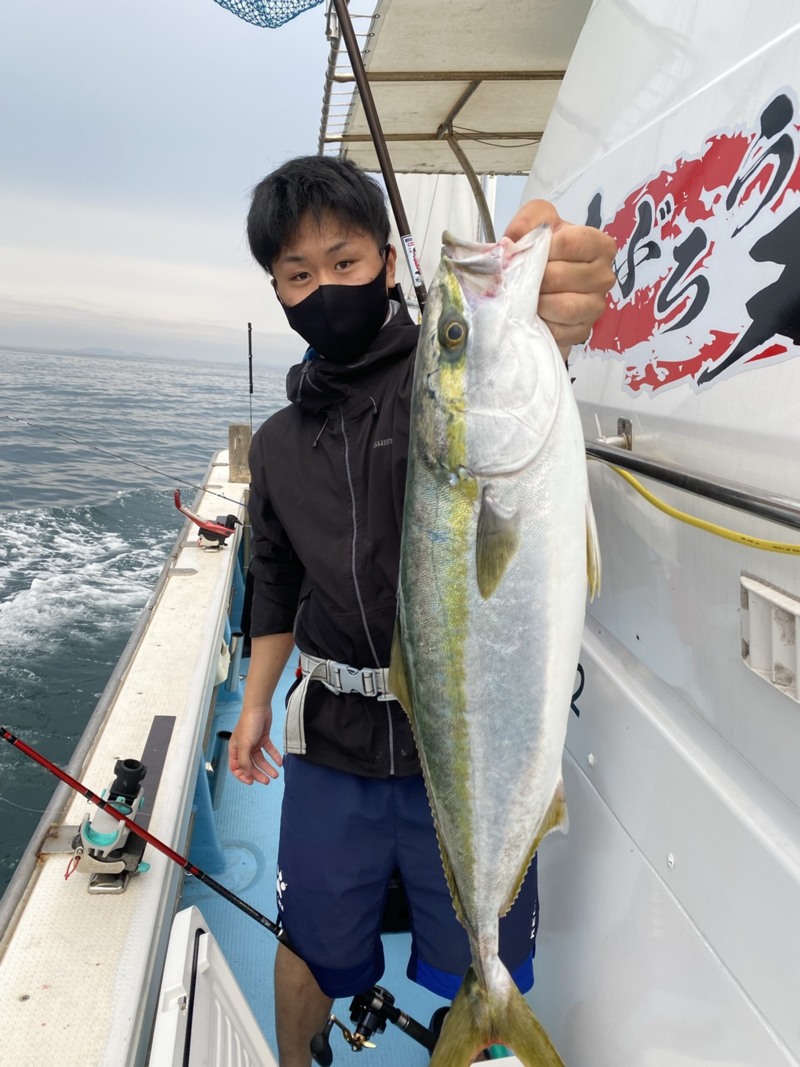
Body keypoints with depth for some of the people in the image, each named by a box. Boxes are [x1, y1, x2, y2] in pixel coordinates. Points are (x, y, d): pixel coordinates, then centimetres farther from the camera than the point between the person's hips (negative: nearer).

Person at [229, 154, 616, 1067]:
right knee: (310, 949, 19)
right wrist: (255, 703, 14)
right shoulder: (279, 442, 8)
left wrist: (546, 322, -54)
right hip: (334, 735, 4)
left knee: (483, 971, 13)